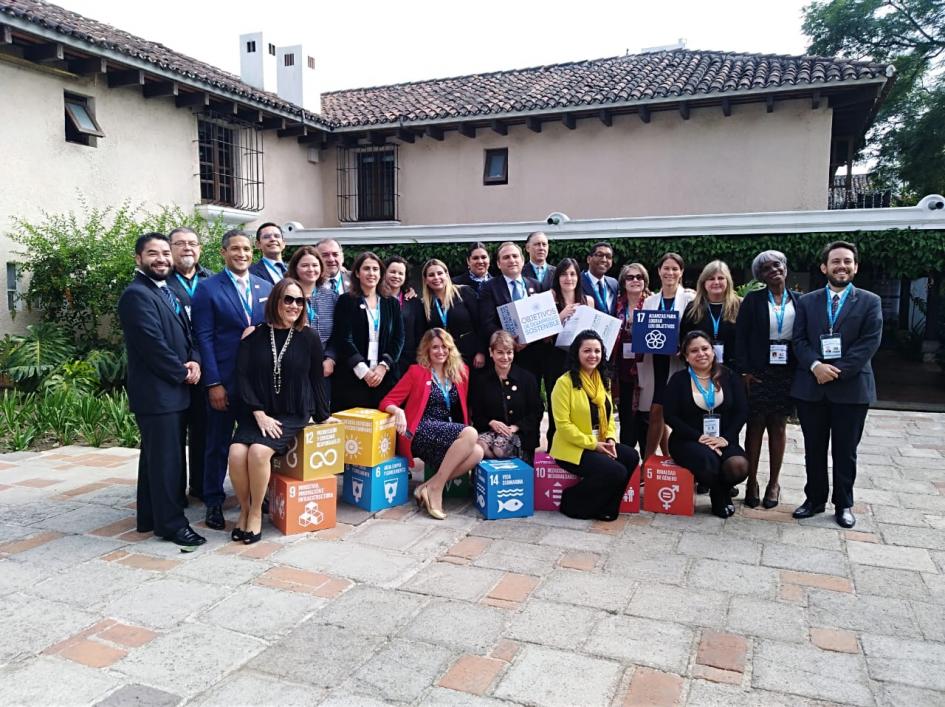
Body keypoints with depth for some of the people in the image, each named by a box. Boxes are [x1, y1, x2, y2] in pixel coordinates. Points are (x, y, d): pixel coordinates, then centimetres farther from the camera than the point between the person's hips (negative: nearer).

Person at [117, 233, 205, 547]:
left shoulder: (168, 292, 16)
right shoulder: (137, 294, -13)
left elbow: (185, 333, 16)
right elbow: (153, 344, -20)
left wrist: (194, 361, -3)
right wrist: (182, 373, -11)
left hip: (173, 389, 9)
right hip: (156, 392, -9)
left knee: (156, 456, 16)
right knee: (167, 459, -4)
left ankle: (150, 517, 27)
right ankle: (170, 523, 6)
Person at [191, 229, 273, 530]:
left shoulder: (266, 288, 9)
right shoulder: (208, 288, -3)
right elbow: (203, 337, -7)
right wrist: (213, 383, -13)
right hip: (224, 380, -4)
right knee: (219, 444, 7)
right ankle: (214, 502, 21)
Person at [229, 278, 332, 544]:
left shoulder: (309, 337, -1)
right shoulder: (254, 335, 0)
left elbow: (315, 379, 7)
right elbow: (243, 377, -3)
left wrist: (322, 416, 15)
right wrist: (260, 414, -13)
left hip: (292, 413, -2)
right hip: (256, 412, 2)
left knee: (258, 452, -27)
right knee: (237, 453, -24)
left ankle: (256, 512, -4)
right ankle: (244, 509, 2)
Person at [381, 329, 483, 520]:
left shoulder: (461, 371, 15)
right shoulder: (417, 371, 5)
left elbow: (462, 407, 24)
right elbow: (387, 402, 0)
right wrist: (399, 411, -21)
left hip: (450, 435, 5)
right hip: (422, 432, -5)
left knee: (477, 453, -26)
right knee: (470, 434, -29)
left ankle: (427, 487, -17)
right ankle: (436, 488, -20)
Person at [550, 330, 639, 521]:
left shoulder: (603, 380, 12)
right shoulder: (565, 382, -13)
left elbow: (608, 415, 17)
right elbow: (563, 424, -16)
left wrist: (610, 439, -3)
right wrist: (593, 444, -17)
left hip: (599, 444, 8)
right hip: (572, 448, -7)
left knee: (631, 457, -16)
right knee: (616, 472, -23)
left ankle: (606, 507, 1)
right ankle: (573, 502, -2)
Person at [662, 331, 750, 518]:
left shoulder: (728, 376, 8)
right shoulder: (679, 380, 1)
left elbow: (742, 411, 3)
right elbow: (670, 415, -6)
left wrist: (726, 437, -13)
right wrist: (699, 437, -16)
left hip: (723, 440, 2)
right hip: (688, 441, -2)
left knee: (739, 466, -29)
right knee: (709, 461, -34)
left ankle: (722, 489, 9)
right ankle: (720, 497, 2)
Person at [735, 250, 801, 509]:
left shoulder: (799, 301, 6)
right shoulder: (752, 300, 1)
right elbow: (740, 337, -2)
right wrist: (745, 371, -10)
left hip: (787, 373, 2)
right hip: (758, 372, -1)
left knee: (779, 427, 9)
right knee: (755, 426, 3)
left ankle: (774, 482, 19)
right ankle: (752, 482, 13)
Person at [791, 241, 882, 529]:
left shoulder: (870, 302, 2)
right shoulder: (806, 302, 8)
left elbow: (870, 343, -7)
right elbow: (799, 340, 1)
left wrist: (838, 371, -14)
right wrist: (816, 365, -16)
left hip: (851, 387, -2)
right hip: (811, 386, 2)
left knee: (845, 451, 7)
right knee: (814, 449, 11)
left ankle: (843, 504, 21)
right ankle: (815, 499, 25)